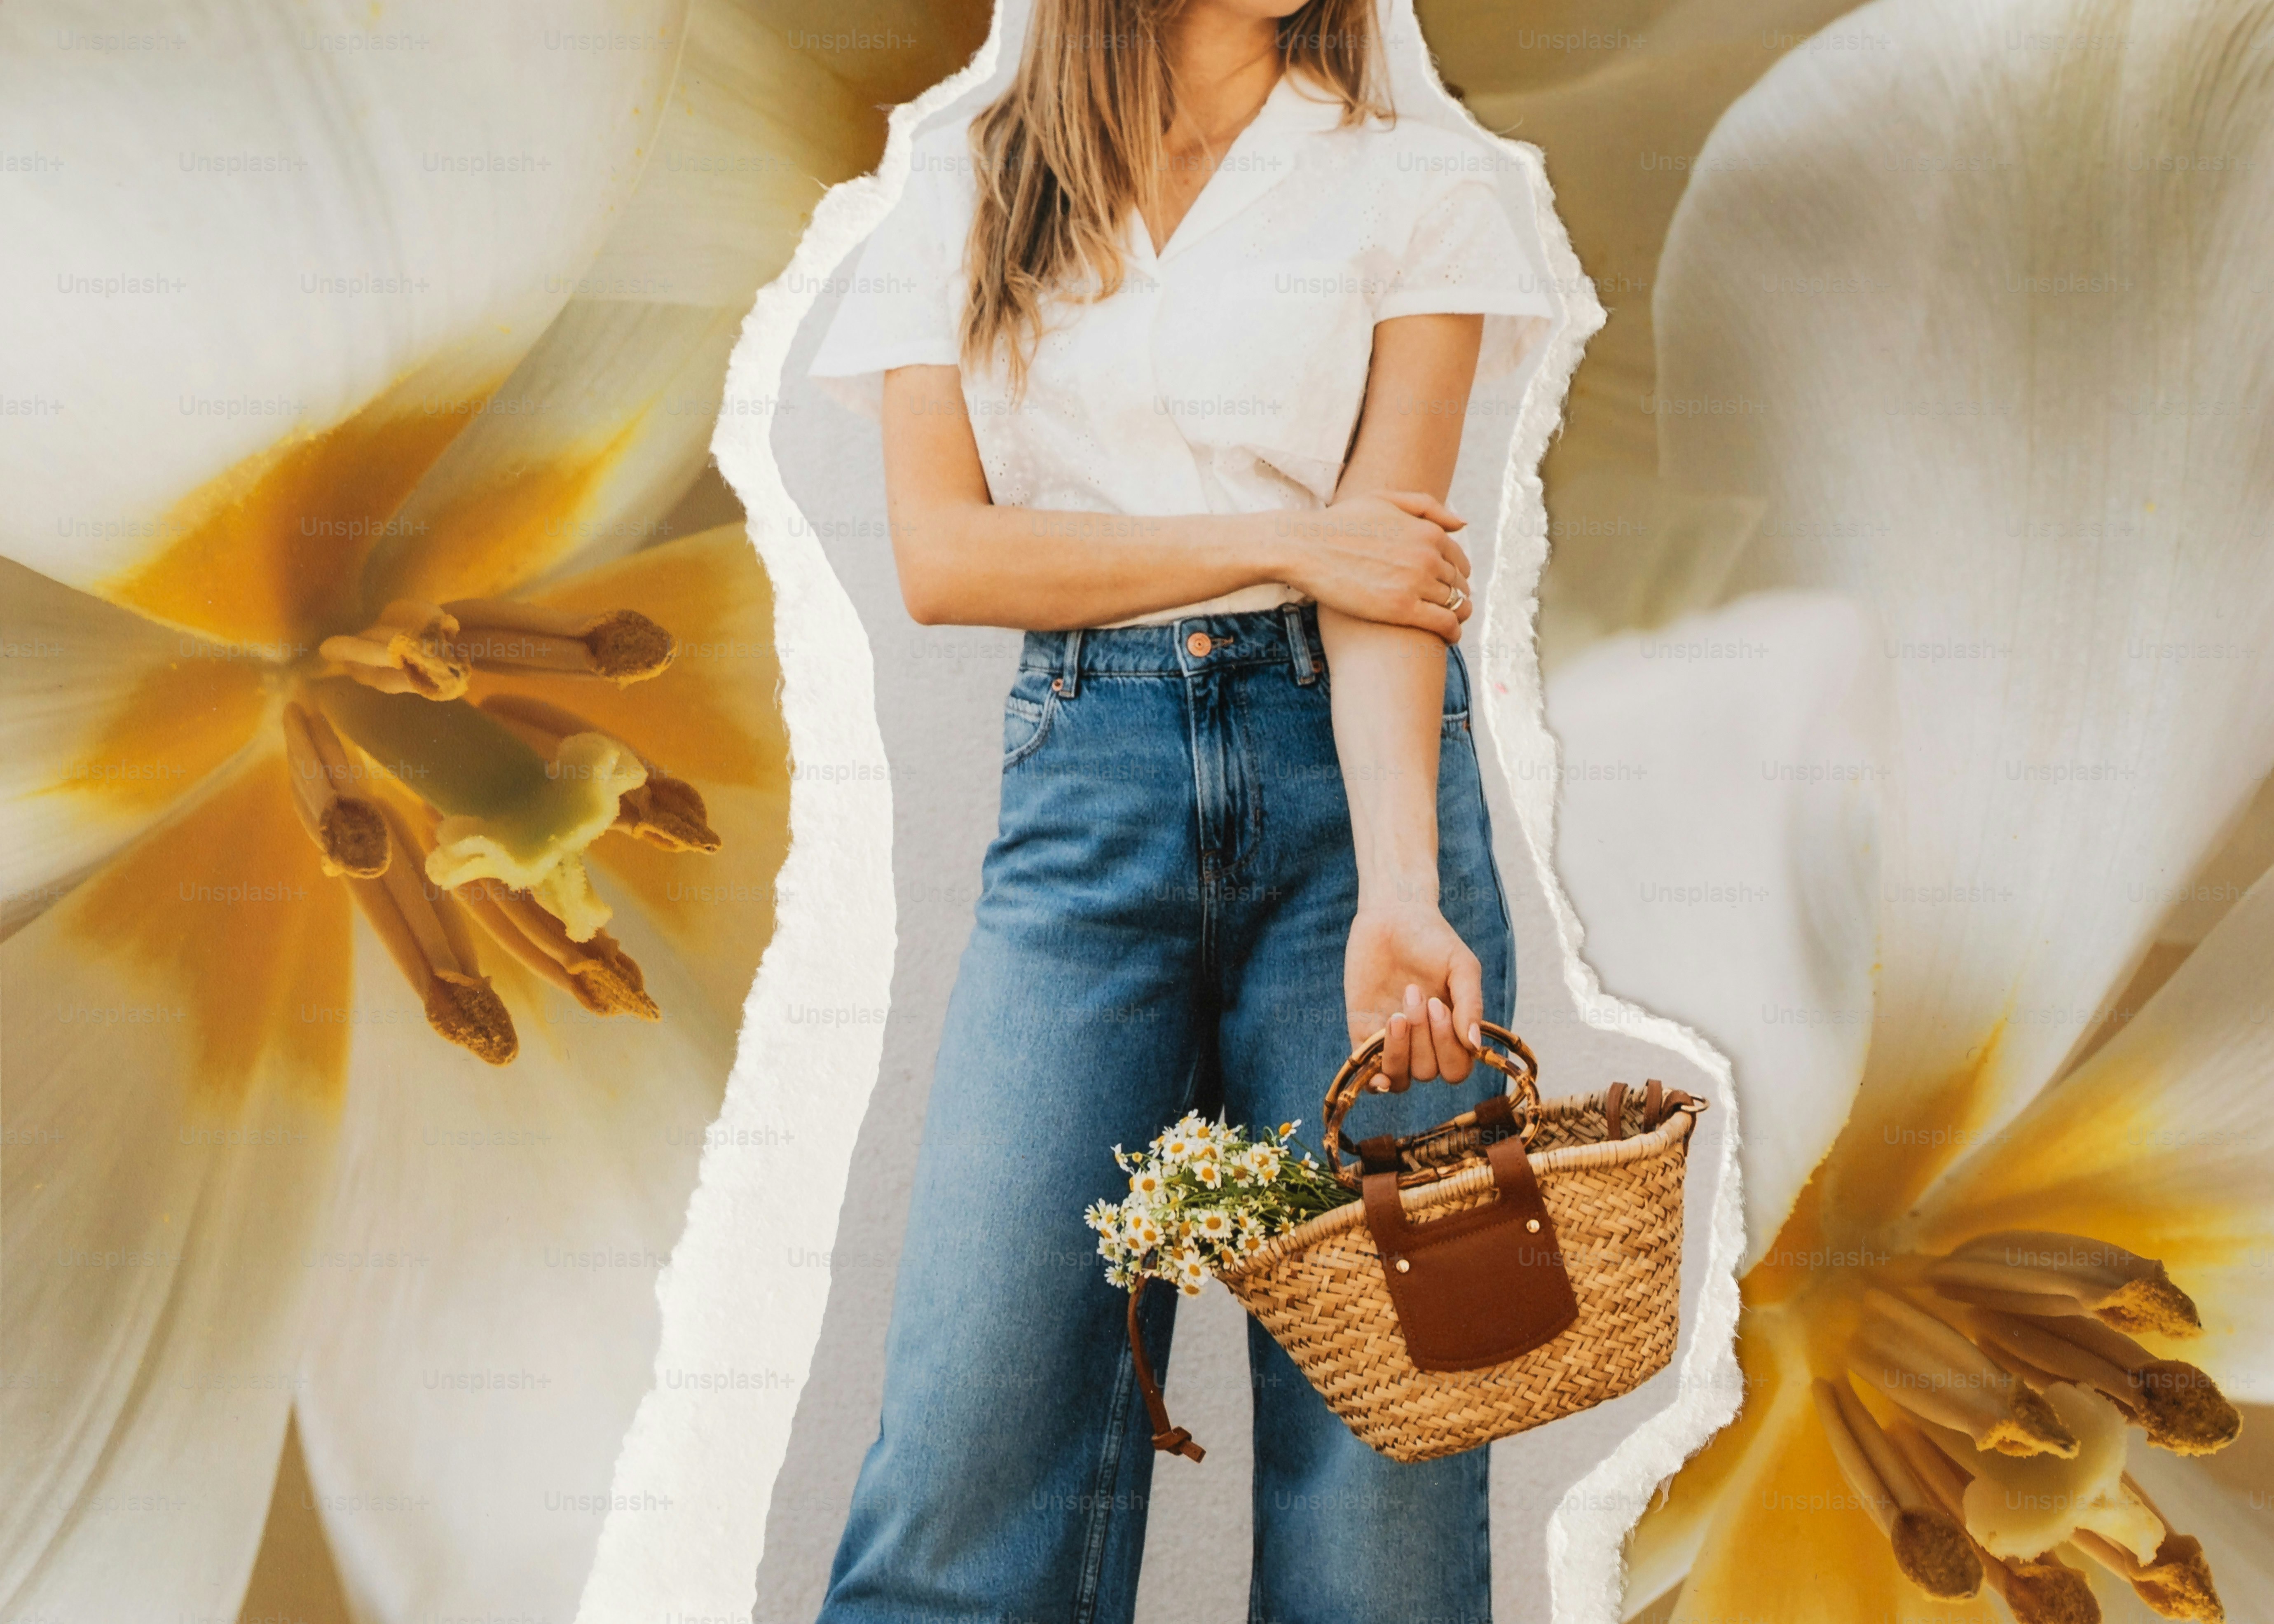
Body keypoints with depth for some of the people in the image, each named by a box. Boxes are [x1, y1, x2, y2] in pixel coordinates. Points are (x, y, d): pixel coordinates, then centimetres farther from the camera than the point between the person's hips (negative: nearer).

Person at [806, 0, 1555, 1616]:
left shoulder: (1417, 182, 6)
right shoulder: (970, 191, 11)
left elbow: (1384, 561, -6)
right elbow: (941, 553, 1)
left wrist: (1398, 892, -20)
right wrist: (1277, 542, -8)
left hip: (1340, 769, 0)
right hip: (1083, 791, 1)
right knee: (976, 1429, -6)